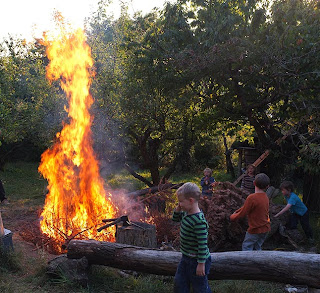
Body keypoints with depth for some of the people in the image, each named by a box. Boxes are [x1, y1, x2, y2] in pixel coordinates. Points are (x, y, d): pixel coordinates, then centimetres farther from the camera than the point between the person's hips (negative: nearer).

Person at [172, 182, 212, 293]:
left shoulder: (199, 221, -29)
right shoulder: (186, 213, -2)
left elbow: (203, 244, -27)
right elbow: (175, 218, 19)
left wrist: (201, 264, -22)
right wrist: (178, 209, -2)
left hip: (197, 260, -9)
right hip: (186, 258, 9)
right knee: (179, 283, 20)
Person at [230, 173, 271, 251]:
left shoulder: (252, 197, -24)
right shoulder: (265, 196, 2)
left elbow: (243, 213, -15)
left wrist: (232, 217, 2)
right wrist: (236, 212, 11)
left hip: (255, 229, -7)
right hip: (265, 228, 7)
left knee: (246, 247, 8)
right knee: (257, 248, 20)